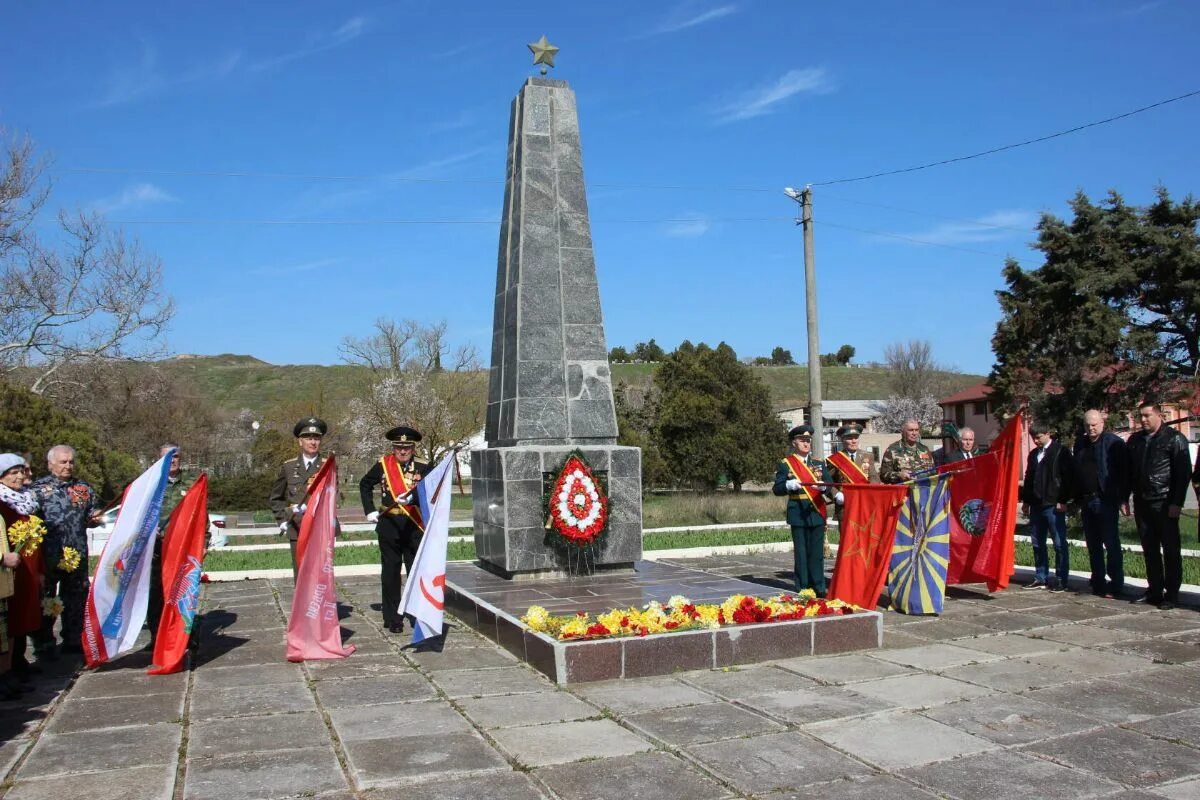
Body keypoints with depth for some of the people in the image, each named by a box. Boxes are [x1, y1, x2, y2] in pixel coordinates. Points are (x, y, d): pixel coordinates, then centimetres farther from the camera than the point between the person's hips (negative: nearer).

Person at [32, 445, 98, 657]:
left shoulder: (84, 488, 13)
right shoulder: (39, 487, 3)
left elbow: (93, 517, 21)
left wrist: (95, 519, -1)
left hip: (77, 555, 3)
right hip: (47, 556, -3)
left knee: (76, 599, 9)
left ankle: (73, 641, 19)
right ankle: (44, 643, 15)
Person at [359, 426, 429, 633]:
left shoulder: (422, 467, 0)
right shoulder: (383, 465, 4)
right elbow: (365, 485, 18)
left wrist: (412, 497, -34)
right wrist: (370, 510, 9)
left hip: (415, 526, -1)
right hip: (389, 525, 1)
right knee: (390, 572, 8)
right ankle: (392, 618, 17)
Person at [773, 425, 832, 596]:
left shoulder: (819, 463, 14)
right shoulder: (786, 464, 3)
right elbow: (776, 489, -1)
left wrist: (823, 486, -16)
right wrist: (789, 485, -21)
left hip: (817, 513, 3)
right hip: (798, 515, -3)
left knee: (817, 552, 4)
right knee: (801, 553, 1)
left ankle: (819, 588, 11)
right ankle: (803, 589, 7)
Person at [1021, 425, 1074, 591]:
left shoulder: (1061, 452, -4)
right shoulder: (1033, 454, 17)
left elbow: (1067, 478, -8)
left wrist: (1063, 501, -13)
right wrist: (1026, 501, 16)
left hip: (1054, 505, -7)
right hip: (1036, 505, 7)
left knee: (1059, 544, -2)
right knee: (1037, 543, 9)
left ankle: (1061, 580, 2)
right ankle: (1041, 578, 15)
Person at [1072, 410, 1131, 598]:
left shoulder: (1113, 443, -6)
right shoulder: (1080, 444, 14)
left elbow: (1124, 473, -9)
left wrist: (1123, 499, -12)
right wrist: (1077, 500, 13)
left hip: (1106, 501, -6)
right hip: (1086, 502, 6)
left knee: (1111, 544, -2)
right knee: (1093, 545, 11)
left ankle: (1115, 585, 3)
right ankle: (1098, 583, 18)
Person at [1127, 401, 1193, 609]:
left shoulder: (1174, 439, -3)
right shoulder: (1135, 440, 14)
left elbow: (1183, 472, -7)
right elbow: (1128, 472, 17)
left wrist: (1177, 503, -13)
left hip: (1165, 504, -5)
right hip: (1142, 504, 6)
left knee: (1170, 550, 0)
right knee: (1149, 550, 9)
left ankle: (1171, 594, 5)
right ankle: (1155, 590, 16)